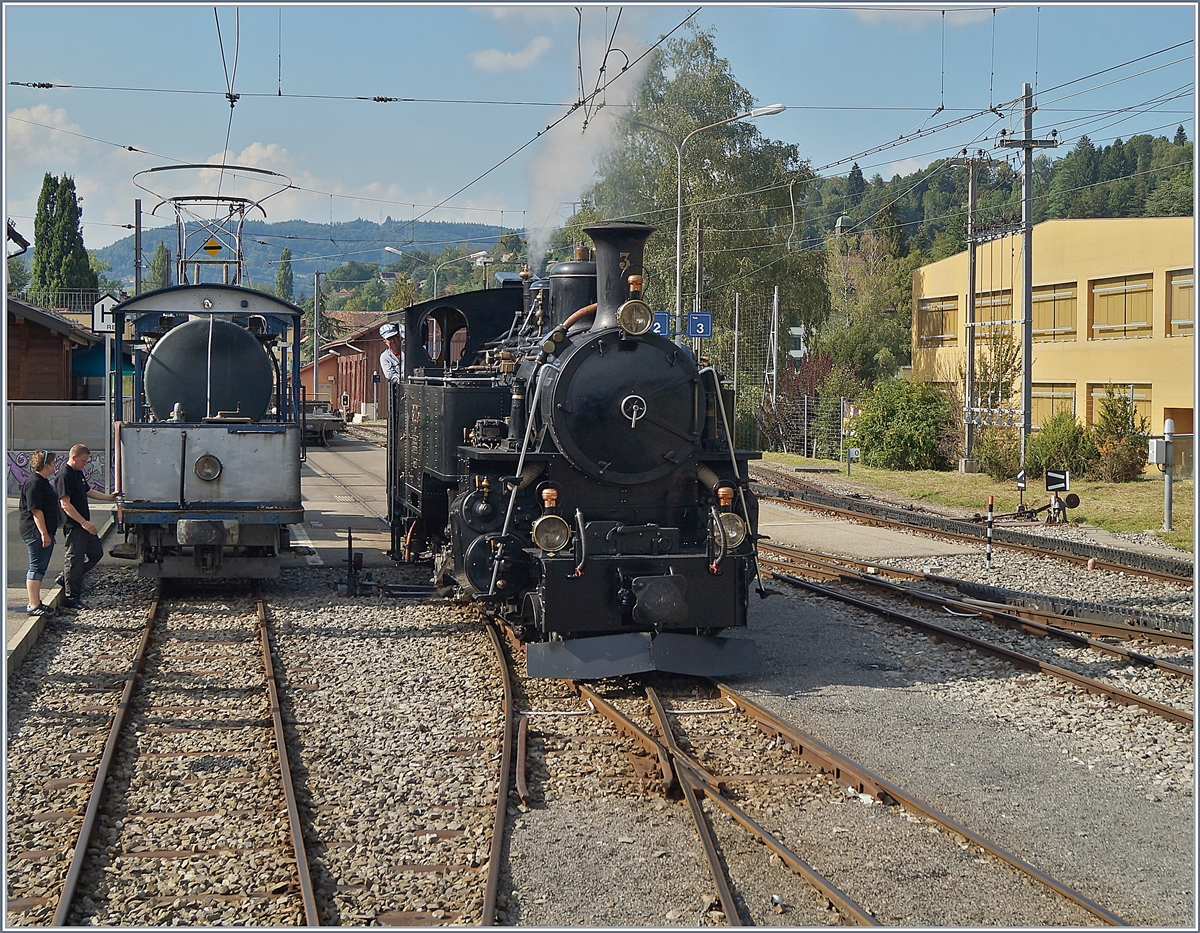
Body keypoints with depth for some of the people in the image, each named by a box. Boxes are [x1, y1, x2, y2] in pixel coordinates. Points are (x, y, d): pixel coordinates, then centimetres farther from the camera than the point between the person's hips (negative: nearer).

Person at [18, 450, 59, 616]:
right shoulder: (34, 483, -17)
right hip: (36, 531, -11)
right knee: (37, 567, -8)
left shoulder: (42, 481, 17)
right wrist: (44, 533, -25)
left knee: (40, 567, 14)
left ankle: (35, 602, 21)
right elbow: (35, 510, -23)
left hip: (43, 531, 11)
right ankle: (34, 606, -6)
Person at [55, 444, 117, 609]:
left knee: (96, 553, 15)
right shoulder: (64, 476, -18)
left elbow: (88, 492, 29)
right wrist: (84, 522, -23)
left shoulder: (78, 473, 13)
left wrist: (108, 497, 22)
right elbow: (65, 504, -22)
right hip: (73, 526, -10)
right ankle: (71, 598, 6)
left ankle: (66, 578, 25)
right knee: (74, 560, -3)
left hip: (84, 525, 10)